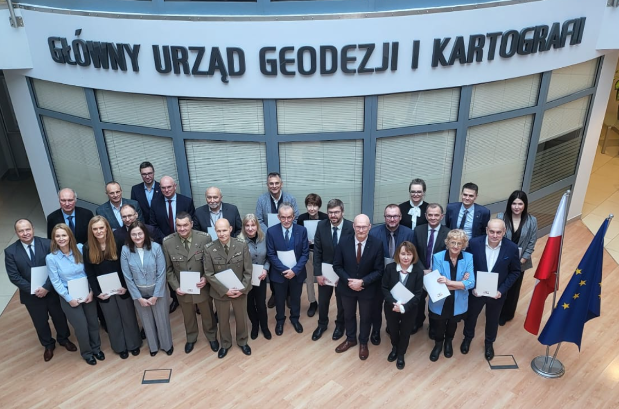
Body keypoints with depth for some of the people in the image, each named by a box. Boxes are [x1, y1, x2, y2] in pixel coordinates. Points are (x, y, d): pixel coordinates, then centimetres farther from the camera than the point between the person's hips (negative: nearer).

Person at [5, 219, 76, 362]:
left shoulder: (47, 244, -13)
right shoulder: (10, 251, -10)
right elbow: (14, 276, -10)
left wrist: (46, 287, -22)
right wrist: (33, 290, -17)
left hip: (52, 291, 0)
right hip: (31, 295, 1)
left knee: (59, 317, 18)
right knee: (40, 322, 18)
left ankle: (64, 339, 44)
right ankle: (48, 345, 42)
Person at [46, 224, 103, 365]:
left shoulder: (80, 248, -9)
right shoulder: (51, 258, -14)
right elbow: (56, 282, -10)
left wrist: (91, 291, -9)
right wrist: (69, 298, -13)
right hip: (69, 297, -2)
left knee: (93, 322, 13)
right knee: (81, 326, 7)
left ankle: (96, 348, 38)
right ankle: (86, 352, 33)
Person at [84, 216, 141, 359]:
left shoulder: (117, 244, -10)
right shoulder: (88, 248, -7)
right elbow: (89, 273, -3)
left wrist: (125, 286, -13)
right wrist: (97, 292, -8)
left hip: (121, 287, -1)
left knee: (128, 316, 12)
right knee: (113, 319, 15)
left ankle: (134, 344, 30)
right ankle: (120, 347, 32)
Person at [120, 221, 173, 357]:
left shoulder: (156, 247, -18)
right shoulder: (125, 250, -15)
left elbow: (161, 273, -13)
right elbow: (128, 277, -9)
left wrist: (155, 296, -13)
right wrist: (139, 298, -9)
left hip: (158, 291, -1)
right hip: (138, 292, 1)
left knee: (162, 319, 13)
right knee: (147, 321, 19)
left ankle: (167, 344, 39)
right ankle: (153, 346, 42)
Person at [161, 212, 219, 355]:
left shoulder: (205, 238, -20)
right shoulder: (167, 242, -15)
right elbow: (168, 269, -4)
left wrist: (206, 278, -21)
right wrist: (175, 287, -11)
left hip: (203, 287, -1)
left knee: (208, 315, 21)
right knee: (188, 317, 25)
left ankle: (212, 337, 49)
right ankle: (191, 338, 52)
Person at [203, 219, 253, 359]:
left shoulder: (242, 245, -15)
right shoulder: (209, 249, -17)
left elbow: (248, 270, -8)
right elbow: (209, 274, -13)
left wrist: (242, 289, -16)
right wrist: (225, 290, -17)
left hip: (240, 290, 1)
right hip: (220, 292, 0)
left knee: (241, 318, 20)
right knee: (223, 320, 20)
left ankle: (242, 342, 46)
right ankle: (225, 344, 45)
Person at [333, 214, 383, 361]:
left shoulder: (377, 244, -19)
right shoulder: (343, 241, -15)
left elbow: (379, 271, -14)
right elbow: (337, 266, -7)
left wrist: (362, 282, -24)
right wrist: (348, 281, -20)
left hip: (367, 289, -1)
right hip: (347, 287, 2)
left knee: (365, 317, 19)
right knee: (348, 315, 23)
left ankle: (363, 343, 44)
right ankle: (350, 339, 48)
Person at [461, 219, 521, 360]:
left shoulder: (512, 248, -19)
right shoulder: (474, 243, -21)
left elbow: (515, 272, -7)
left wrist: (502, 290, -15)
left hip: (497, 293, 0)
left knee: (492, 320, 23)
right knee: (471, 315, 23)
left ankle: (489, 343, 51)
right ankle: (467, 338, 52)